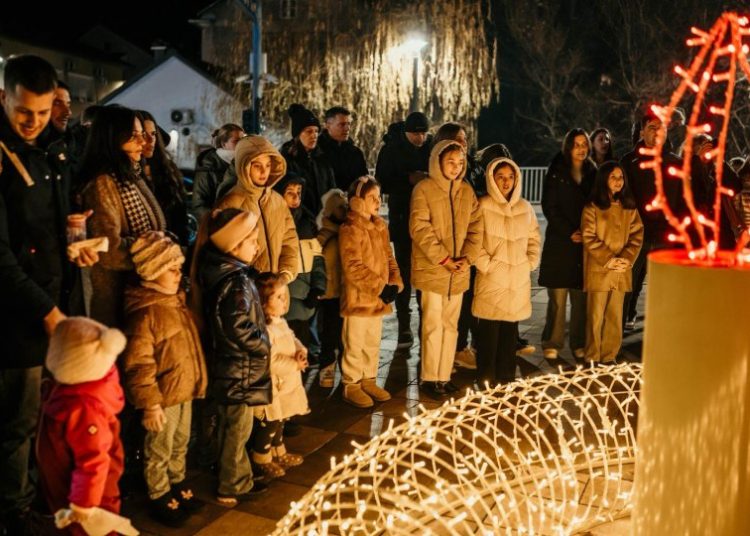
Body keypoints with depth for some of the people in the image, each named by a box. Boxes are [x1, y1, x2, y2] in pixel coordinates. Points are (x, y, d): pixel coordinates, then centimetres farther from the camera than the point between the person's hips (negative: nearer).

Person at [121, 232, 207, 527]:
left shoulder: (175, 300, 6)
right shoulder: (145, 312, -24)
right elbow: (138, 364, -24)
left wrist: (196, 381, 20)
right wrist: (150, 403, -22)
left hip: (184, 391, 9)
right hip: (163, 397, -8)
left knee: (180, 445, 24)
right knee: (159, 452, 10)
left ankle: (177, 485, 42)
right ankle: (159, 498, 27)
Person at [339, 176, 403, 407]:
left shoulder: (380, 226, 10)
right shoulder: (350, 229, -15)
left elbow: (388, 258, 14)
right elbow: (353, 268, -20)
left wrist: (394, 283, -3)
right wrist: (381, 287, -21)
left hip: (379, 298, 7)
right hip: (358, 297, -7)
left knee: (373, 342, 17)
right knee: (355, 343, 4)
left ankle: (368, 380, 31)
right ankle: (351, 386, 17)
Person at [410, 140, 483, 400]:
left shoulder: (467, 191, 9)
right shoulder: (424, 189, -7)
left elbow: (476, 227, 6)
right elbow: (420, 229, -13)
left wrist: (467, 258, -8)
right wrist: (443, 259, -15)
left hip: (458, 271, 5)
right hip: (431, 269, -5)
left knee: (450, 325, 11)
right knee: (433, 325, -1)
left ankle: (444, 376, 21)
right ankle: (429, 378, 10)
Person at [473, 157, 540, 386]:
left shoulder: (525, 207, 10)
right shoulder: (483, 206, -4)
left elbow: (534, 238, 18)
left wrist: (531, 262, 7)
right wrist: (485, 264, -10)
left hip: (518, 278, 4)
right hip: (492, 277, -4)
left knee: (511, 327, 8)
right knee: (489, 327, -3)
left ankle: (506, 376, 18)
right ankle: (486, 378, 5)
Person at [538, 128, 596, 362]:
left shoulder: (592, 174, 13)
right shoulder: (556, 173, 3)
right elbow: (549, 207, -1)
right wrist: (569, 233, -9)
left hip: (585, 244, 3)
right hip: (559, 244, -3)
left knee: (582, 298, 0)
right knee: (558, 298, -4)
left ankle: (579, 344, 9)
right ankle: (552, 344, 4)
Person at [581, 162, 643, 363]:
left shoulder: (629, 207, 11)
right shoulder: (592, 207, -1)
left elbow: (637, 235, 6)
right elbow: (589, 238, -7)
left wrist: (626, 258, -9)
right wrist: (608, 260, -12)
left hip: (621, 271, 4)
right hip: (598, 270, -3)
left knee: (615, 316, 6)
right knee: (596, 316, -1)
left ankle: (609, 357, 15)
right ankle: (592, 359, 7)